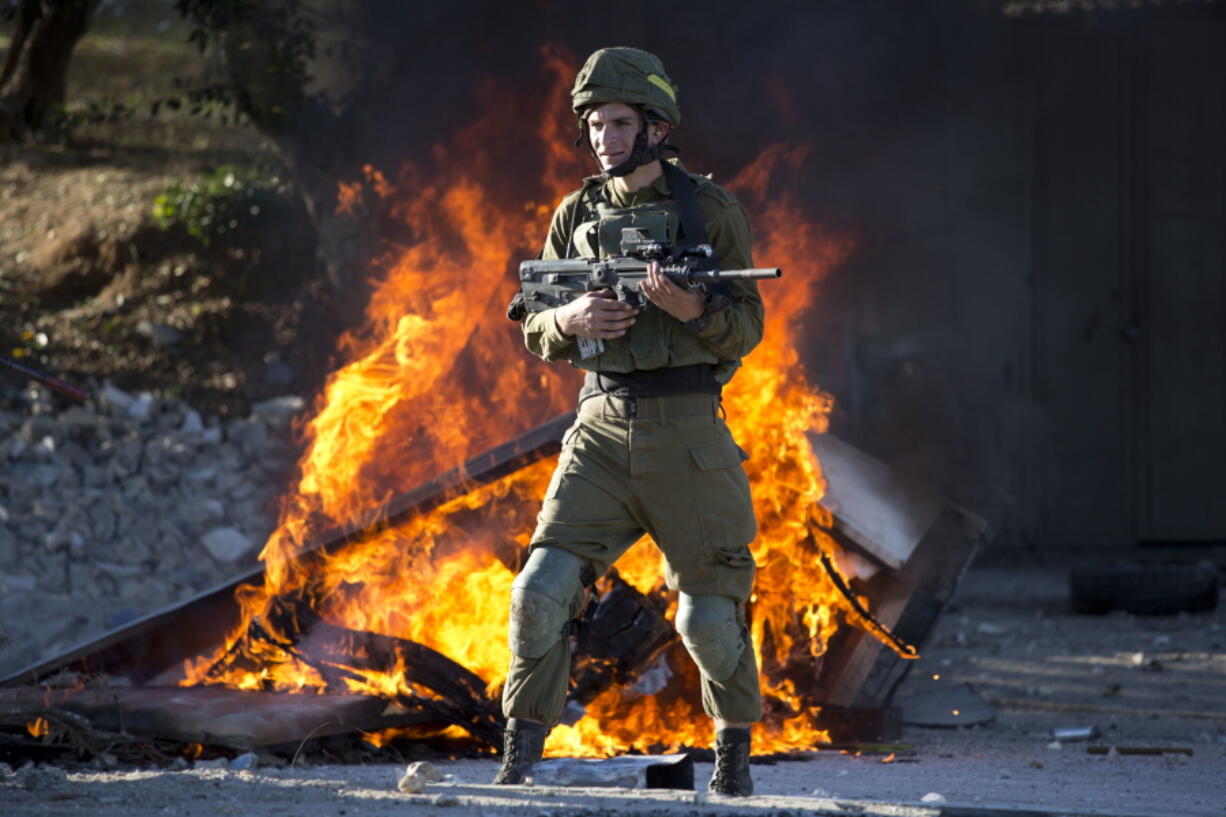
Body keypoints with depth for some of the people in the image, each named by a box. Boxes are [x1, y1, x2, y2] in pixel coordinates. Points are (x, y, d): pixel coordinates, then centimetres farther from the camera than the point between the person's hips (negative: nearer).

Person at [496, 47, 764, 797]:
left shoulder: (710, 209, 0)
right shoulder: (577, 216, 10)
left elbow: (747, 328, -3)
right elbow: (534, 333, 13)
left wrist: (687, 306, -23)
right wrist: (570, 321, -9)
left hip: (686, 433, -2)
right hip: (602, 431, 3)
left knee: (709, 614, 3)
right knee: (544, 589, -13)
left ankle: (736, 748, 26)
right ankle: (521, 757, -6)